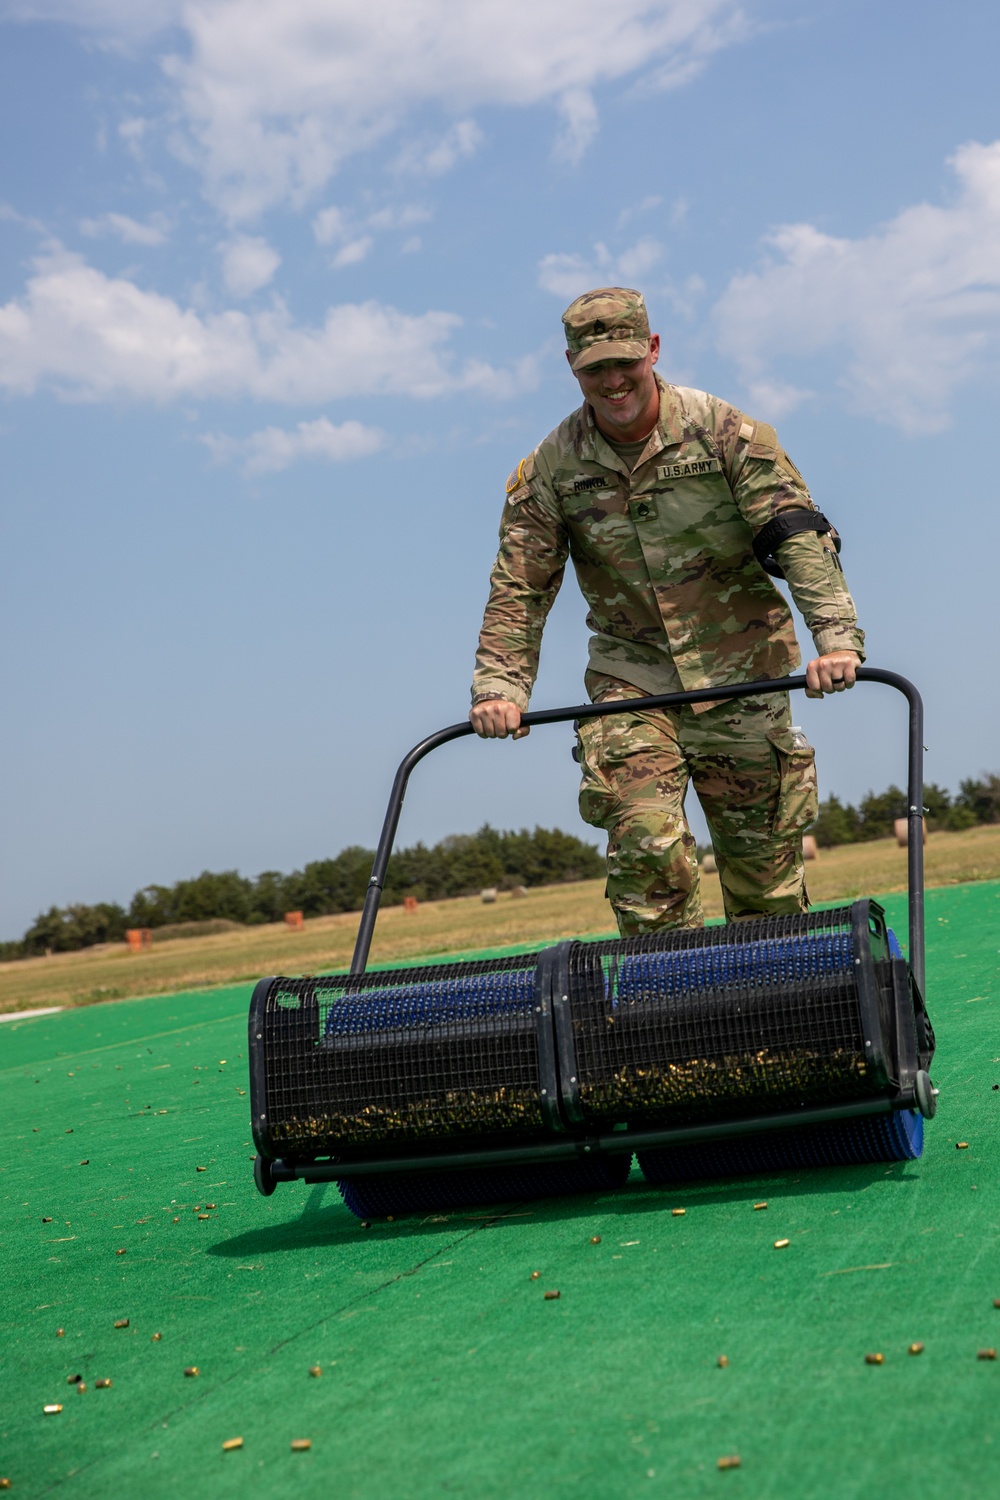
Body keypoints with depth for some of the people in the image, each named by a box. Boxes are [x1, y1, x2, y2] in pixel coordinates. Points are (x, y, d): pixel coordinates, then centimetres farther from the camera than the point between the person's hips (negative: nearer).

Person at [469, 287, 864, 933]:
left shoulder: (722, 431, -8)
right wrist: (499, 687, -13)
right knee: (645, 840, -16)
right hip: (630, 674, 1)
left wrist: (837, 635, -27)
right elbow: (519, 587, 0)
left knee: (762, 850, 5)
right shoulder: (551, 468, -2)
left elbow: (798, 534, -14)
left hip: (739, 667, 0)